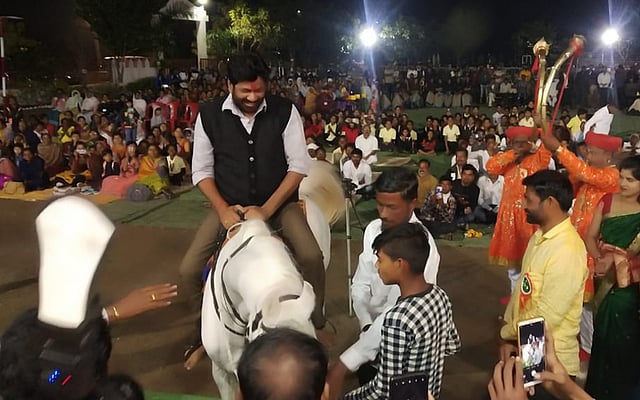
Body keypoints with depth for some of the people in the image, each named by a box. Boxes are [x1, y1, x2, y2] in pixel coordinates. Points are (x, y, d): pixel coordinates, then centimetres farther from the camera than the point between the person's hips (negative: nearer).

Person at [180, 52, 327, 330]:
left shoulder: (284, 111, -10)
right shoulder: (209, 115, -6)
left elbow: (299, 165, -9)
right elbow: (202, 170, 0)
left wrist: (266, 209, -18)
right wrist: (223, 209, -15)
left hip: (279, 203, -1)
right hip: (230, 206, 2)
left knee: (312, 258, -25)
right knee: (189, 269, -12)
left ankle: (315, 323, 4)